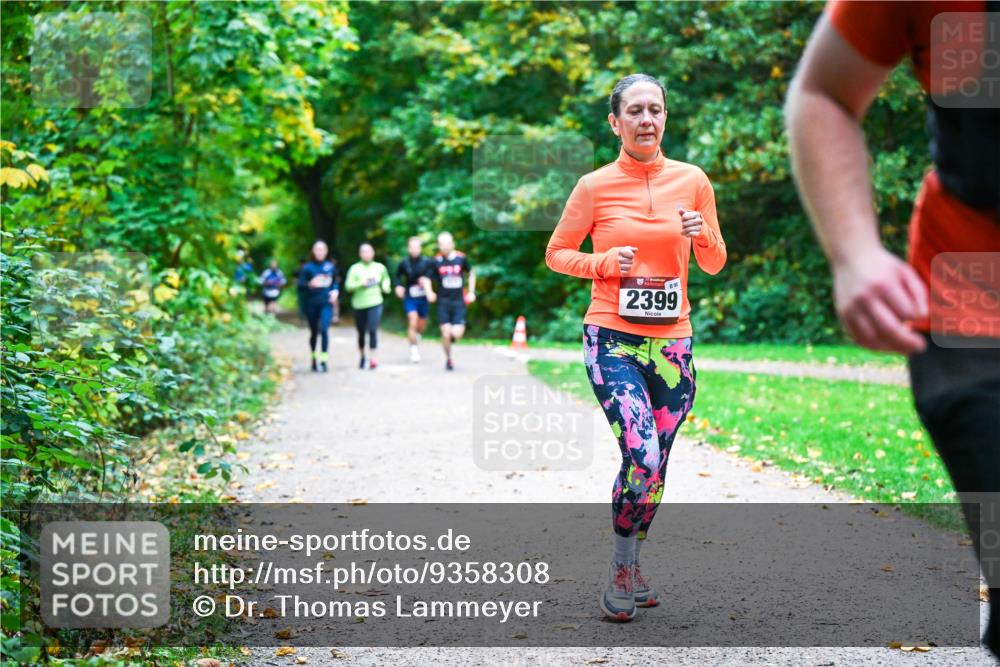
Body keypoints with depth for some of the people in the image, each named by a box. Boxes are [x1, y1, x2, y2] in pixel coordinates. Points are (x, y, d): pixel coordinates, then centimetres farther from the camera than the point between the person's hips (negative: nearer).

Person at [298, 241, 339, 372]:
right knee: (314, 332, 10)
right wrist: (310, 284, -24)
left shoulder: (331, 266, 7)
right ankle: (314, 358, 28)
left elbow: (335, 282, 19)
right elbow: (300, 284, -5)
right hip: (311, 304, 0)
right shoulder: (308, 267, 0)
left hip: (326, 303, 0)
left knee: (324, 329, -16)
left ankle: (324, 360, -16)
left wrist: (335, 290, 0)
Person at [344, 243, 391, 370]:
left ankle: (373, 358, -16)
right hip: (359, 304, 0)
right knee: (361, 332, 10)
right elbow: (348, 286, -8)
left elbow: (386, 278, 25)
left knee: (373, 329, -15)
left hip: (375, 303, 0)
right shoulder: (355, 268, -2)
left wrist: (385, 286, 5)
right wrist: (361, 283, -22)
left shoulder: (380, 267, 6)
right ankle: (362, 357, 28)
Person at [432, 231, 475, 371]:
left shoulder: (461, 258, -2)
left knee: (457, 333, -11)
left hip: (459, 302, 0)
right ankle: (448, 359, 17)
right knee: (446, 333, -5)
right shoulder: (437, 261, -4)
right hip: (443, 302, 0)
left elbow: (471, 273, 14)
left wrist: (471, 292, 9)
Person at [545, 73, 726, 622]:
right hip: (612, 340, -3)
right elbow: (557, 254, 7)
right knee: (642, 456, -19)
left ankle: (632, 565, 29)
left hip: (672, 344, 4)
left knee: (653, 466, 9)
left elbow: (714, 264, 13)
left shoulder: (692, 180, 5)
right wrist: (605, 263, -11)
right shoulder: (595, 186, -2)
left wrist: (702, 235, -9)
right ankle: (621, 567, 0)